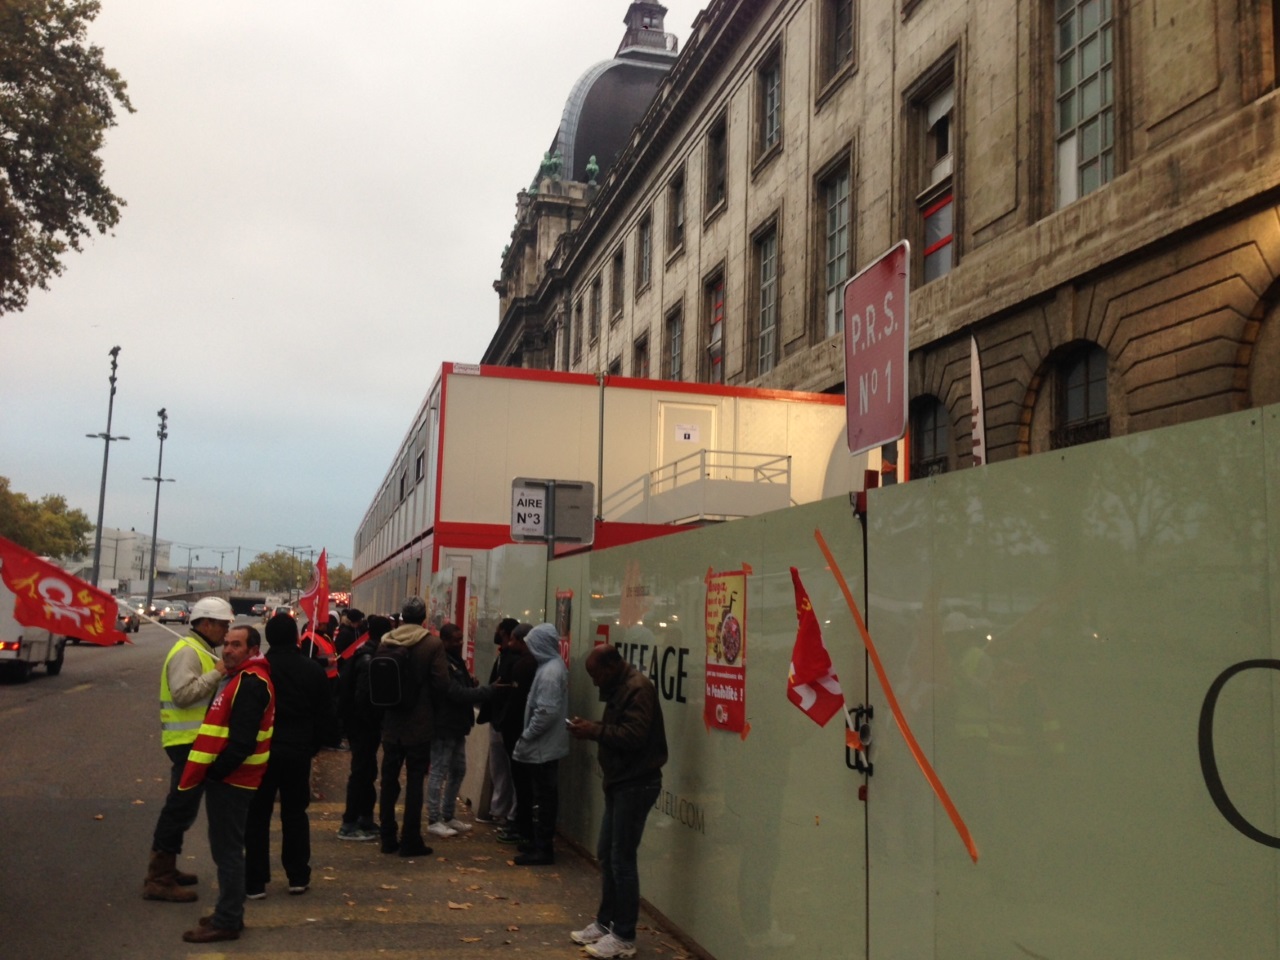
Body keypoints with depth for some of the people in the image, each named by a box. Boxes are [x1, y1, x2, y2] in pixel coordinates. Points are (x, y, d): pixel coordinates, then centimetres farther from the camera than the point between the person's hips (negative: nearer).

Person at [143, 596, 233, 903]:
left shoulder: (202, 651, 18)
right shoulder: (187, 651, -15)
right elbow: (183, 693, -27)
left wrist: (222, 673, 8)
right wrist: (217, 673, -23)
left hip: (197, 740, 11)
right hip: (187, 740, -11)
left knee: (182, 806, 18)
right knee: (181, 807, -9)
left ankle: (165, 868, 28)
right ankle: (158, 880, -6)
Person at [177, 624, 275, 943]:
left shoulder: (250, 683, -19)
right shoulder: (241, 678, 16)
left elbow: (242, 741, -25)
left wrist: (214, 772, -19)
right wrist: (212, 771, 14)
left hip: (230, 778, -11)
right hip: (227, 776, 11)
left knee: (227, 850, -4)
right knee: (226, 848, 17)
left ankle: (227, 922, 3)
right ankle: (229, 913, 27)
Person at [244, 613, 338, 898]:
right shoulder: (313, 670, -1)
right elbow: (327, 716, 3)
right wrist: (312, 745, 14)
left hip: (262, 751, -2)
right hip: (298, 753, 2)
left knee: (257, 816, 7)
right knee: (295, 814, 15)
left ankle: (255, 882, 8)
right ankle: (298, 877, 18)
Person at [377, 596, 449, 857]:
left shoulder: (385, 643, -1)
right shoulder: (433, 645, -12)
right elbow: (441, 684, -14)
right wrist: (428, 703, 5)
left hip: (391, 724, 4)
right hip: (419, 725, -4)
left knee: (389, 780, 13)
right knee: (415, 782, 3)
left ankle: (388, 838, 20)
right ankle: (410, 841, 5)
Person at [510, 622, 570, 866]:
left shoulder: (550, 671, -20)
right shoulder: (552, 666, 11)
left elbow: (547, 712, -25)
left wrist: (526, 736, -16)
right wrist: (529, 736, 14)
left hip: (543, 746, -10)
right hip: (546, 744, 10)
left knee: (544, 797, -3)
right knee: (544, 795, 16)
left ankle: (543, 849, 3)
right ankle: (541, 841, 25)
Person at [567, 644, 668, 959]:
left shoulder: (638, 688, -18)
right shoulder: (620, 688, 14)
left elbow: (633, 736, -26)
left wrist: (595, 731, -18)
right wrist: (593, 729, 1)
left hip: (636, 785, -10)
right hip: (620, 782, 10)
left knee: (622, 859, -5)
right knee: (606, 854, 15)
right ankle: (605, 922, 27)